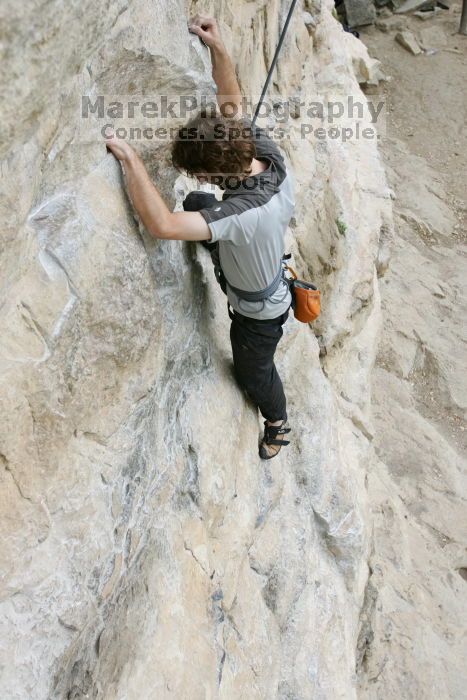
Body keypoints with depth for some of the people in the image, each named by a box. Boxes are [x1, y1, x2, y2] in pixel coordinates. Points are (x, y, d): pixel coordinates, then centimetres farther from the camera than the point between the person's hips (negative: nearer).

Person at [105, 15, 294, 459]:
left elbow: (161, 224, -57)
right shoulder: (264, 150, -24)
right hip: (268, 279, 7)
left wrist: (130, 159, -51)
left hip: (258, 313, -7)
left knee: (254, 373, 24)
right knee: (196, 205, 17)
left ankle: (277, 424, 55)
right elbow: (232, 105, -8)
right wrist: (217, 47, -22)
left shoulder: (248, 213, -48)